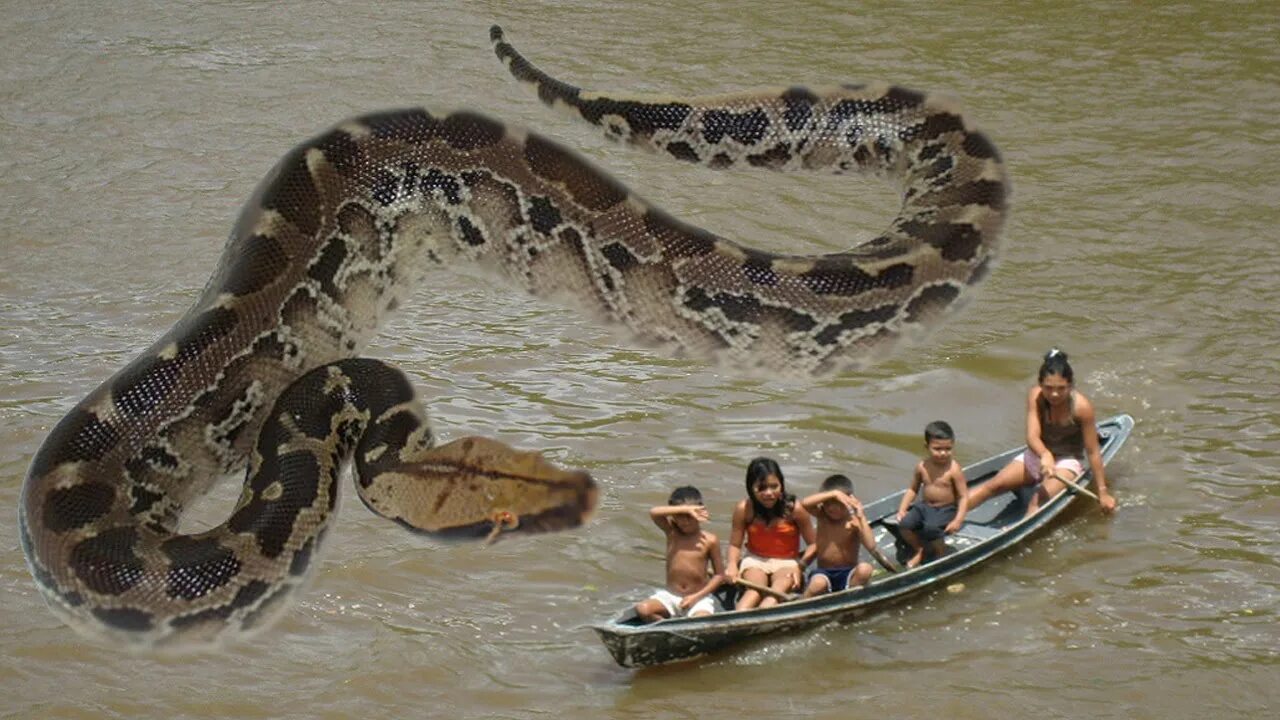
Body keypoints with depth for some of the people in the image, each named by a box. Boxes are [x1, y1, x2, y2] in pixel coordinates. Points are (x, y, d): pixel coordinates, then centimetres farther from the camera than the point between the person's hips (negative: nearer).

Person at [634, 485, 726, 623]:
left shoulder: (709, 540, -4)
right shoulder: (671, 532, 0)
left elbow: (719, 574, -1)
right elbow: (654, 513, -20)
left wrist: (697, 596, -11)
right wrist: (685, 509, -26)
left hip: (699, 598, -3)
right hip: (670, 596, 3)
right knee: (642, 609, -25)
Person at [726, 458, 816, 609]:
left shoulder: (795, 509, -9)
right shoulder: (744, 509, -6)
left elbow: (813, 544, -3)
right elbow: (735, 544, 1)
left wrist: (800, 566, -19)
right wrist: (732, 565, -19)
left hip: (787, 563, -1)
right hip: (755, 561, 1)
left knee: (779, 590, -36)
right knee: (755, 590, -34)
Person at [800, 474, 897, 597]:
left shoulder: (854, 522, -4)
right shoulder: (822, 515, 3)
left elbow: (871, 546, -20)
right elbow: (804, 503, -20)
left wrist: (861, 517, -23)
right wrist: (833, 494, -25)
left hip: (848, 574, 0)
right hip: (823, 573, 0)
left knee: (865, 569, -33)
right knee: (818, 583, -36)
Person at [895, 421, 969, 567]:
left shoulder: (954, 470, -13)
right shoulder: (922, 467, 0)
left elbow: (964, 496, -13)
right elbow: (913, 489, 13)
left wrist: (958, 520, -23)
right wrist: (902, 509, 1)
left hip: (946, 510, -5)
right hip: (924, 506, 5)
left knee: (931, 529, -31)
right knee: (904, 524, -18)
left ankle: (941, 555, 0)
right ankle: (918, 551, 10)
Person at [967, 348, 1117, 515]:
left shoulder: (1081, 406, -22)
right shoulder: (1035, 396, -16)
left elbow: (1092, 452, -16)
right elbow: (1032, 436, -27)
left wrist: (1102, 491, -14)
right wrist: (1044, 455, -50)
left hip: (1067, 462, -3)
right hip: (1037, 456, 3)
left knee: (1038, 501, -30)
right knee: (995, 485, -16)